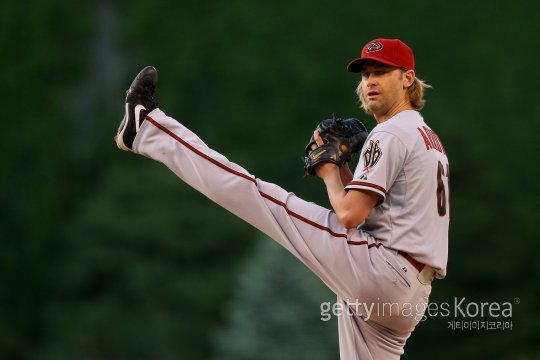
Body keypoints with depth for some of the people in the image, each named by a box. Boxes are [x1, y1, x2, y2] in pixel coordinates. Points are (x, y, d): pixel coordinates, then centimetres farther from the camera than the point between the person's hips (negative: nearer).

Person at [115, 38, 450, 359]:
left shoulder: (392, 133, -7)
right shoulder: (430, 138, 24)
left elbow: (350, 214, -15)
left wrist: (328, 172, 3)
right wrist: (339, 163, 14)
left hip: (379, 272, -9)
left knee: (257, 193, -3)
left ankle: (146, 127, 3)